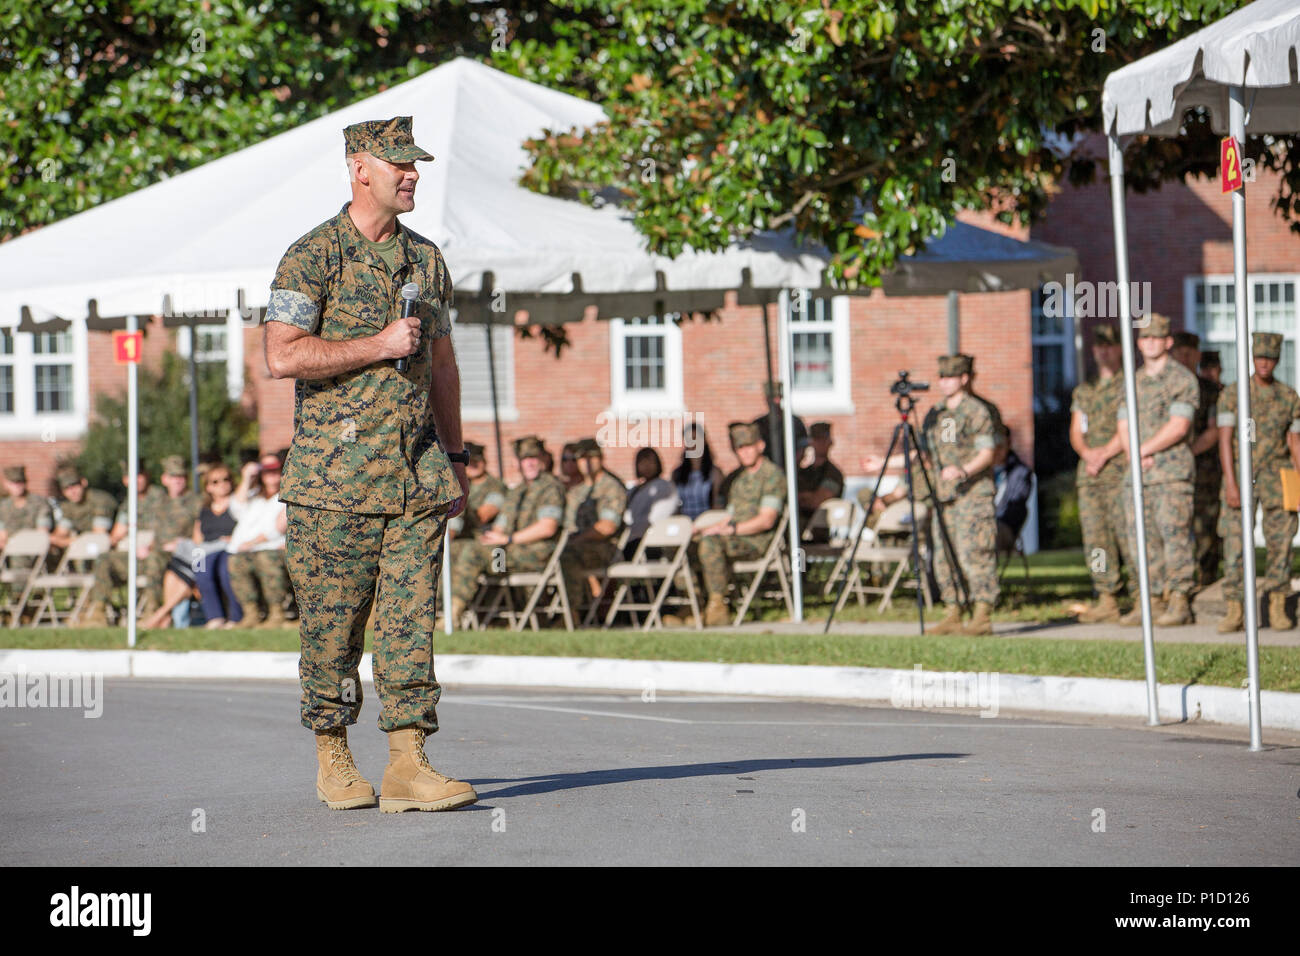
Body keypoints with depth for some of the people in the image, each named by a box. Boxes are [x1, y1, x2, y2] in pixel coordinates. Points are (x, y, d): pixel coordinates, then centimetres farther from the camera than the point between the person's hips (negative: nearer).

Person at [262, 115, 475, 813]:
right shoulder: (312, 257, -4)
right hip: (336, 474, -5)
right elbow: (282, 356, -14)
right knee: (332, 625, 2)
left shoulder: (426, 260, 15)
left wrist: (455, 459, 18)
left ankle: (407, 767, -4)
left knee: (410, 622, -2)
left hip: (417, 476, 5)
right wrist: (378, 346, -15)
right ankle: (333, 759, 15)